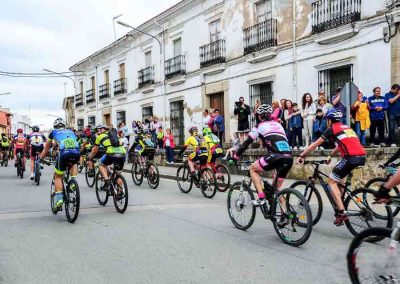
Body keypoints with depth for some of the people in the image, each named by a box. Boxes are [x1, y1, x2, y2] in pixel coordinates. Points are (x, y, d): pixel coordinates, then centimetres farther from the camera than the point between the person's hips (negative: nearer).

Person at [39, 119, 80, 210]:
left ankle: (59, 198, 4)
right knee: (73, 164, 37)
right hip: (76, 153, 2)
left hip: (64, 153, -2)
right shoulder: (71, 132, 34)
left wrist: (41, 158, 52)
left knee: (58, 176, 17)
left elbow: (46, 148, 37)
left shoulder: (53, 132, 28)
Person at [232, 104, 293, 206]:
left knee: (253, 169, 19)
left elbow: (246, 143, 11)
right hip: (289, 158, 6)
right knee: (277, 187, 21)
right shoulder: (278, 125, 26)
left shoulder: (259, 127, 11)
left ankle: (261, 197, 4)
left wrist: (235, 157, 20)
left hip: (276, 157, -5)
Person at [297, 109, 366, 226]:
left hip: (351, 157, -8)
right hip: (361, 157, 8)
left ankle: (342, 213, -5)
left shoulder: (331, 129, 7)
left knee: (332, 181, 5)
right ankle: (340, 203, 27)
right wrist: (330, 156, 51)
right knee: (338, 178, 27)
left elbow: (315, 144, 10)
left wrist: (301, 156, 17)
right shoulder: (346, 127, 28)